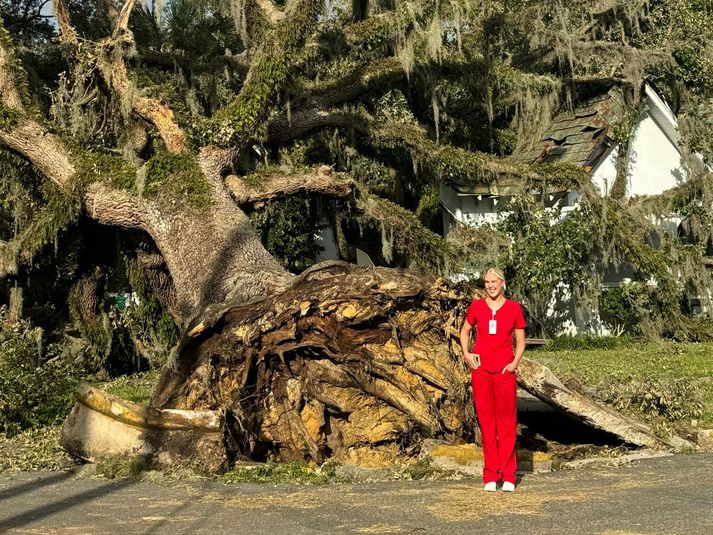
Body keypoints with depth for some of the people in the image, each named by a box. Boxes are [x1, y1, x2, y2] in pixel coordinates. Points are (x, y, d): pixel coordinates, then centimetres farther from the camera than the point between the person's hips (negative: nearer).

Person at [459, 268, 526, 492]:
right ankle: (491, 475, 10)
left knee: (507, 421, 0)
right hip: (481, 370, 1)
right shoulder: (476, 306, 4)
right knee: (486, 421, 4)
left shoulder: (513, 308, 2)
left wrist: (515, 362, -6)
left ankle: (508, 476, 6)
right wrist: (466, 354, 3)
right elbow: (464, 332, 18)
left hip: (505, 372, -1)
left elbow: (521, 341, 8)